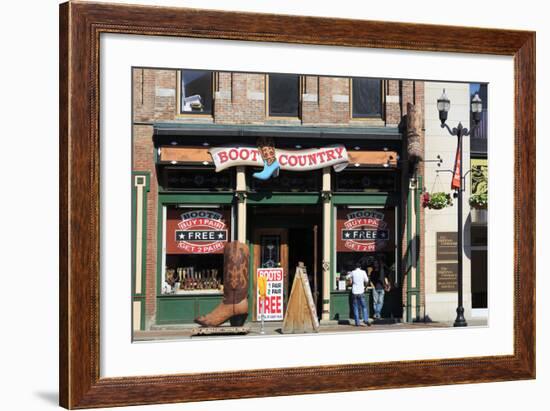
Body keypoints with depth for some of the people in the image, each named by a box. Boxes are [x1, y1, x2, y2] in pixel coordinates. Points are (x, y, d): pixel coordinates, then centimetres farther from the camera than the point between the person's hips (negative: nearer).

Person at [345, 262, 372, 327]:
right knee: (364, 306, 8)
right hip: (361, 292, -1)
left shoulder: (353, 272, 3)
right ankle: (366, 320, -4)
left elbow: (347, 277, 17)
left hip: (354, 292, 1)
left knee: (355, 307, 4)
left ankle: (357, 322, 2)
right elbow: (366, 281, 3)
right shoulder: (363, 272, 0)